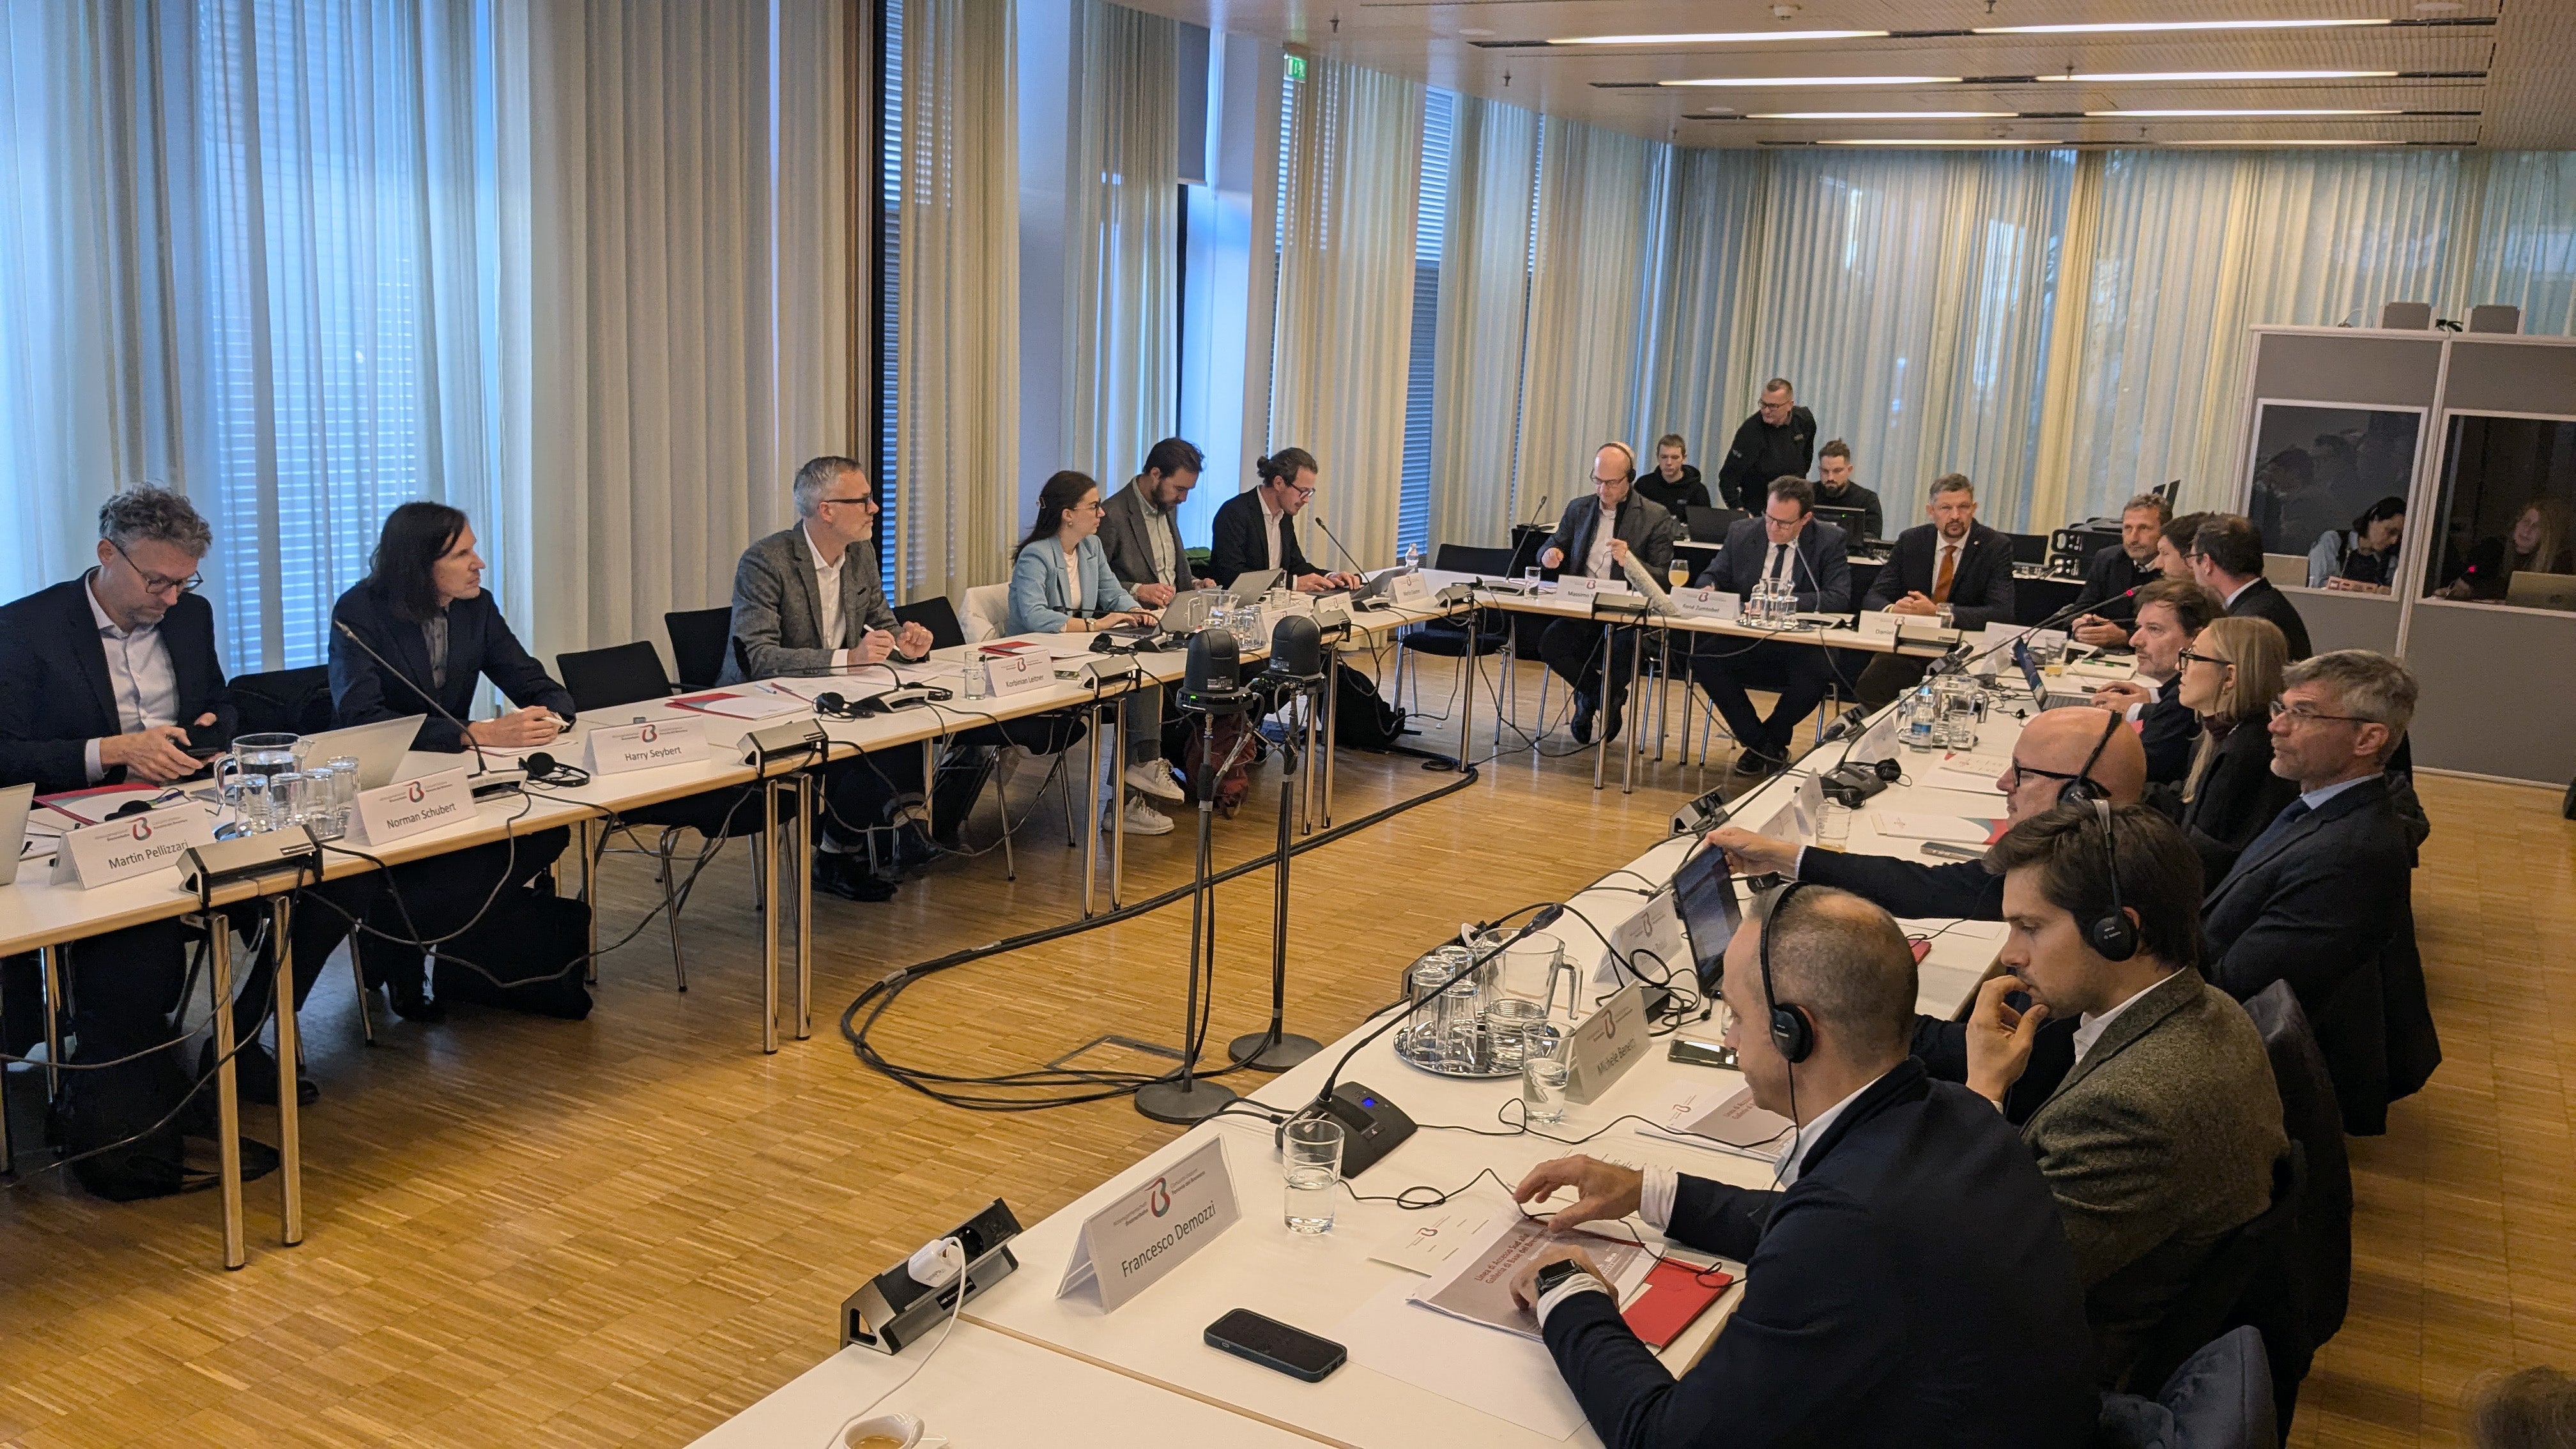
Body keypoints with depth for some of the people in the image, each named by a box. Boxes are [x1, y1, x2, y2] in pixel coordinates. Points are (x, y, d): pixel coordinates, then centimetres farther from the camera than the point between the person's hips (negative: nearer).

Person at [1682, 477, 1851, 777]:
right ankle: (1755, 739, -6)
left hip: (1801, 641, -2)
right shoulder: (1742, 532, 5)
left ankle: (1773, 737, -1)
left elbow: (1839, 598, -13)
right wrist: (1709, 588, -14)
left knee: (1817, 671, -34)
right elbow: (1712, 575, 13)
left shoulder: (1829, 540, -3)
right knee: (1703, 657, -25)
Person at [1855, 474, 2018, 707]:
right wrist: (1892, 609, -21)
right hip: (1909, 649, 2)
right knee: (1867, 688, -26)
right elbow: (1873, 598, 5)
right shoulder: (1910, 541, 8)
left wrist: (1938, 612, -24)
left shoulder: (1996, 546, -1)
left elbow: (2002, 612, -12)